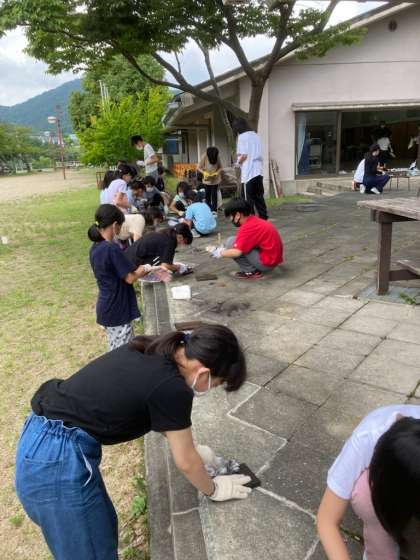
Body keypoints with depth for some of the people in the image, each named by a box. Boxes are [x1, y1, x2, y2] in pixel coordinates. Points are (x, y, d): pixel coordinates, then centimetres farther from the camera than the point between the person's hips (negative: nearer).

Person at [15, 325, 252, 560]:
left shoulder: (151, 351, 3)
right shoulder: (171, 387, -21)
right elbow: (185, 462, -6)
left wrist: (190, 448, 27)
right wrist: (213, 490, 13)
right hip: (58, 461, -8)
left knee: (104, 526, 24)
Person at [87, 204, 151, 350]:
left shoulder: (95, 248, 4)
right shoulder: (112, 248, -23)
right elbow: (130, 278, -18)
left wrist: (137, 270, 6)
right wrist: (144, 269, -1)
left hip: (107, 308, 9)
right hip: (117, 310, -9)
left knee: (116, 351, 19)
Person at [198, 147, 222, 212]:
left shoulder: (217, 157, -13)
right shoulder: (204, 157, -16)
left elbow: (220, 167, -1)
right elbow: (199, 168, -10)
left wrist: (217, 172, -20)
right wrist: (204, 172, -26)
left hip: (215, 179, 0)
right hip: (207, 179, 0)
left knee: (214, 194, -2)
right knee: (207, 194, 8)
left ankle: (214, 209, 4)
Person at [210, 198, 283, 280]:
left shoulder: (248, 227, -18)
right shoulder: (257, 221, 10)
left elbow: (237, 252, -22)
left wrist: (221, 253, -4)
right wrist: (225, 250, 19)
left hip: (266, 263, -10)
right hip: (274, 259, 10)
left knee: (231, 242, -9)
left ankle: (250, 272, -4)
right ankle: (253, 268, 10)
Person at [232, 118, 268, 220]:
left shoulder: (242, 136, -6)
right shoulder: (255, 135, 15)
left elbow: (244, 155, -13)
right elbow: (259, 154, 14)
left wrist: (238, 161, 6)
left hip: (248, 173, -7)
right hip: (258, 171, 7)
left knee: (248, 199, -2)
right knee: (259, 197, 13)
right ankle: (263, 218, 17)